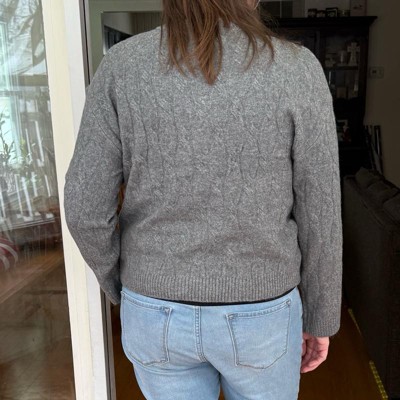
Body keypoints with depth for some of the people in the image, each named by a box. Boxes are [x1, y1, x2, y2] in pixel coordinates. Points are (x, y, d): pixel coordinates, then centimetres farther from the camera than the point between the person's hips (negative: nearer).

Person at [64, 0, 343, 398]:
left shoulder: (121, 65, -11)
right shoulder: (297, 70, -15)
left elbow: (85, 208, -11)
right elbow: (319, 217, -10)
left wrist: (120, 289, 7)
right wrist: (319, 317, 5)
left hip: (159, 314, 2)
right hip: (259, 315, -1)